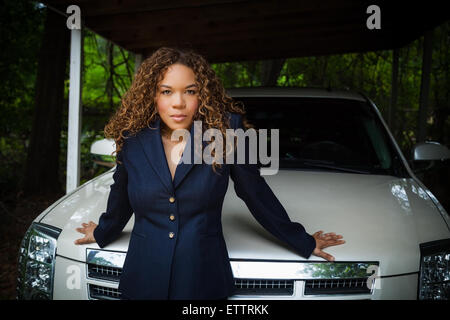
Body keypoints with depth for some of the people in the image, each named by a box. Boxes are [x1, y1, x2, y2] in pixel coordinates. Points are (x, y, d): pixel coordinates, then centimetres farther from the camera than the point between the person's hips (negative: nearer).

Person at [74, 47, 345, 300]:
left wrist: (303, 242, 9)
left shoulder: (225, 131, -10)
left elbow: (255, 193, 2)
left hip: (205, 281, -2)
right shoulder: (132, 141, -4)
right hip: (143, 281, 2)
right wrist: (102, 233, 33)